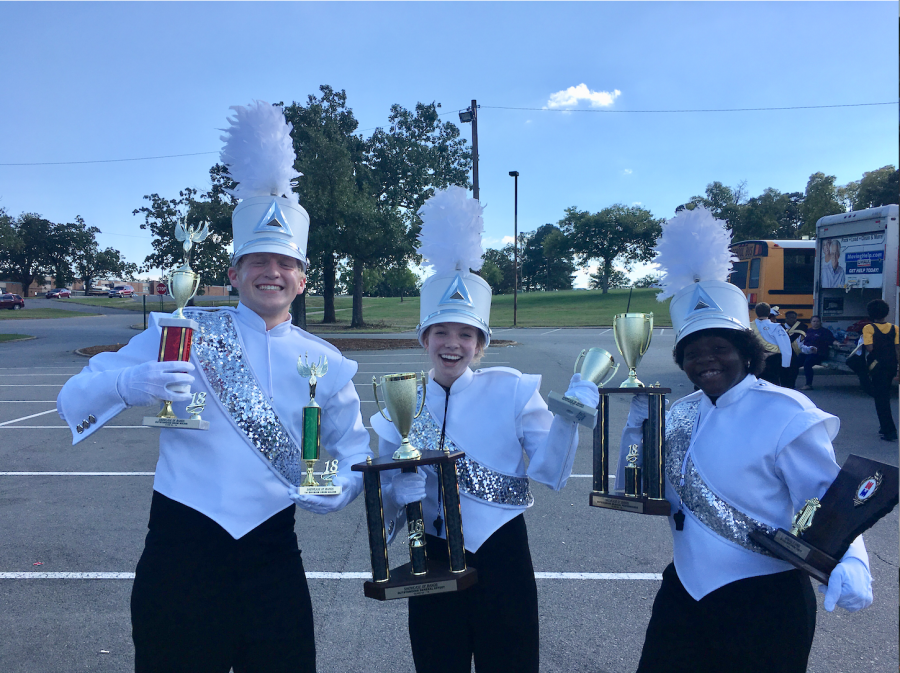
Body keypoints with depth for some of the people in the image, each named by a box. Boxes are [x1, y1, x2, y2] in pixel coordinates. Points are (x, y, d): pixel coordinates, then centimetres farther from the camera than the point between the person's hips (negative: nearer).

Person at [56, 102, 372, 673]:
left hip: (272, 553, 2)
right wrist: (130, 385, -25)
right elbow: (73, 400, -3)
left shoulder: (325, 362, 5)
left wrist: (338, 488, -13)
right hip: (181, 548, -1)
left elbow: (353, 454, 11)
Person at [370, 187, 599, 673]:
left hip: (501, 559, -1)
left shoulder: (511, 390, -6)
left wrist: (569, 417, -26)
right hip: (432, 561, 2)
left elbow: (551, 472, -11)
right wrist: (401, 488, -18)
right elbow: (389, 494, 3)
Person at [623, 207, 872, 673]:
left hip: (763, 607, -5)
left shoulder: (784, 415, -15)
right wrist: (637, 425, -6)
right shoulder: (682, 413, 4)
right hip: (684, 594, 6)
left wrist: (850, 562, -31)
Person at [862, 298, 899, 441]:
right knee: (885, 396, 19)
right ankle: (885, 426, 26)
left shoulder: (868, 328, -11)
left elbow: (869, 348, -20)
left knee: (881, 398, -1)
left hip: (877, 367, -5)